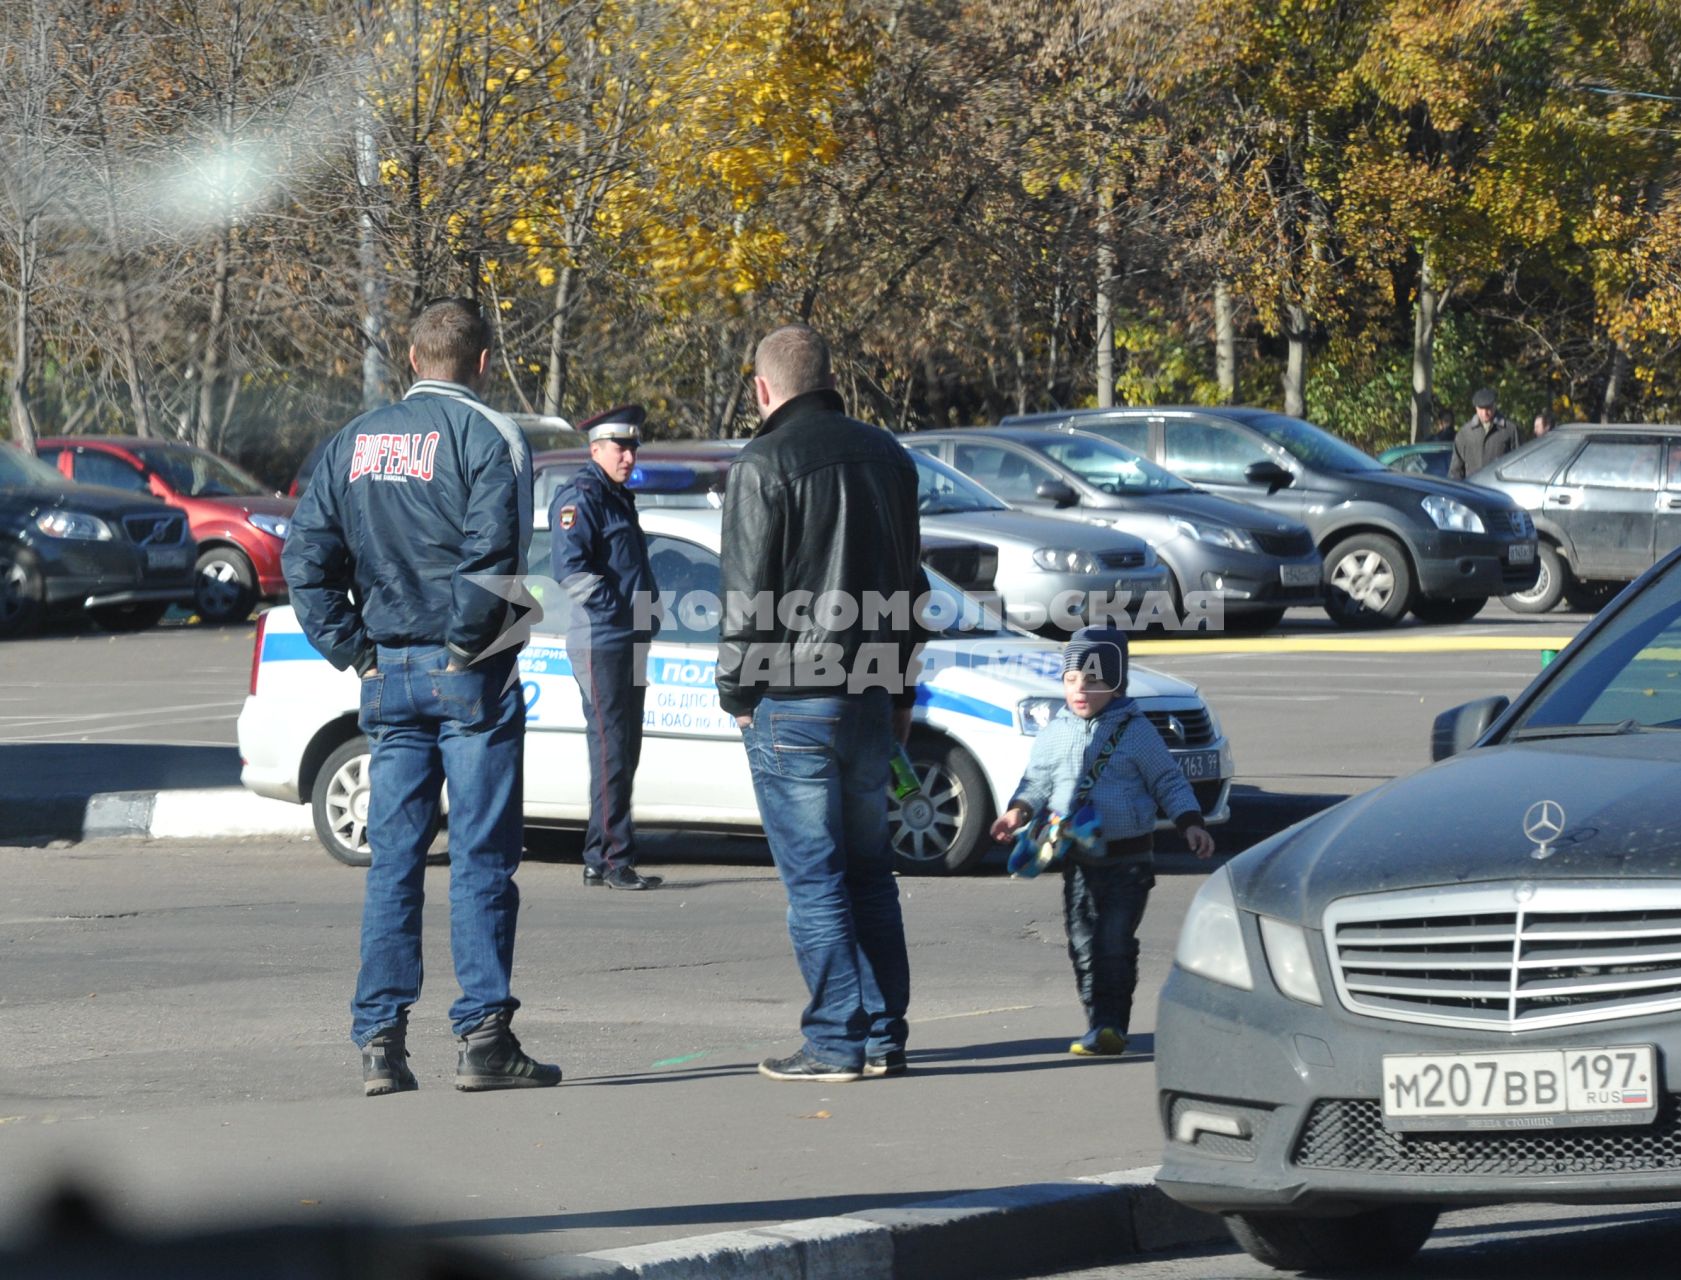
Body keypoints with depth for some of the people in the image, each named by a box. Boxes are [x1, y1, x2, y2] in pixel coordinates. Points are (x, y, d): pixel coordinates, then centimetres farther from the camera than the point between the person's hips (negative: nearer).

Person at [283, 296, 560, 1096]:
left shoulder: (355, 443, 10)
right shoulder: (486, 436, -7)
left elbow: (306, 556, 6)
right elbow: (492, 552, -19)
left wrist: (351, 647, 6)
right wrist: (469, 637, -8)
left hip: (389, 675, 5)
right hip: (470, 673, -5)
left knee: (393, 858, 8)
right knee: (481, 857, -1)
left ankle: (380, 1039, 4)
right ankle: (482, 1036, -3)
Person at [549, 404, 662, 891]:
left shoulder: (619, 498, 20)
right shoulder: (581, 496, -10)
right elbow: (570, 567, -21)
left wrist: (644, 617, 15)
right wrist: (617, 610, -20)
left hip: (628, 642, 10)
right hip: (601, 642, -10)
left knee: (623, 753, 11)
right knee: (611, 752, -10)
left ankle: (602, 860, 16)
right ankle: (613, 860, -10)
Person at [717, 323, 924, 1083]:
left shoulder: (766, 465, -11)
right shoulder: (885, 456, 12)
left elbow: (749, 594, -12)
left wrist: (737, 691, -1)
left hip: (792, 700, -7)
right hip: (871, 698, 7)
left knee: (814, 877, -4)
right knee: (868, 870, 13)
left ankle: (837, 1042, -4)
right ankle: (883, 1037, 13)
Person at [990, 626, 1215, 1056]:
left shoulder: (1136, 731, -2)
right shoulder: (1055, 733, 7)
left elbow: (1169, 782, 3)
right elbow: (1037, 779, 13)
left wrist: (1190, 824, -8)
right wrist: (1019, 811, -6)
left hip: (1129, 858, -4)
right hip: (1078, 859, 4)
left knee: (1114, 944, -9)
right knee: (1084, 944, 3)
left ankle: (1111, 1024, -6)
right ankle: (1100, 1025, 9)